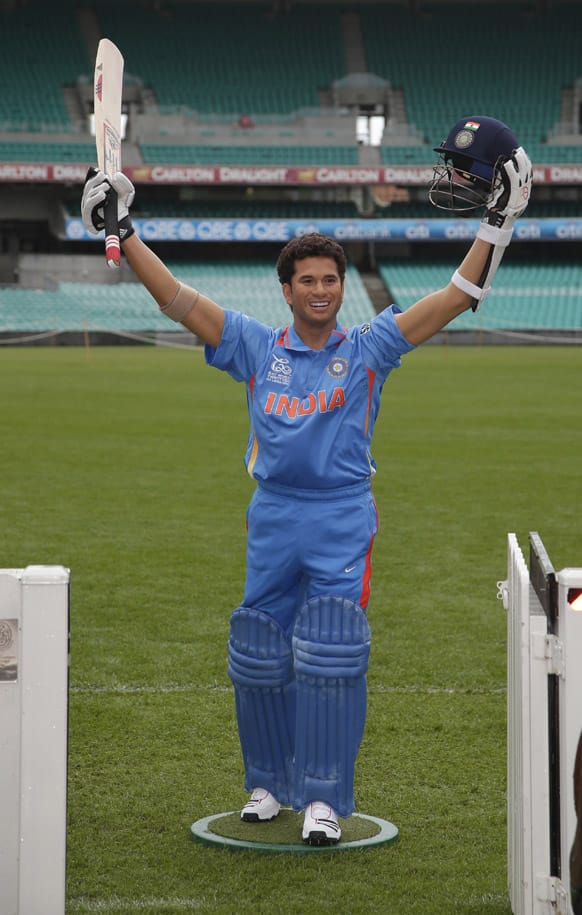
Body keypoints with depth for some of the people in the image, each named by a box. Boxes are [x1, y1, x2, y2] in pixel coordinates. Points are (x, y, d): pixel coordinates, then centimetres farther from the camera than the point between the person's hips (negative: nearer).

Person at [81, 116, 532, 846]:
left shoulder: (369, 348, 1)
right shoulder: (256, 348, 4)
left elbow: (457, 298, -5)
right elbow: (179, 301, 1)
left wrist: (497, 224, -12)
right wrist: (123, 234, -5)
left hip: (343, 523, -2)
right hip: (272, 519, 2)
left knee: (330, 661, -8)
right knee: (260, 661, 8)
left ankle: (323, 797, 0)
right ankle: (268, 782, 26)